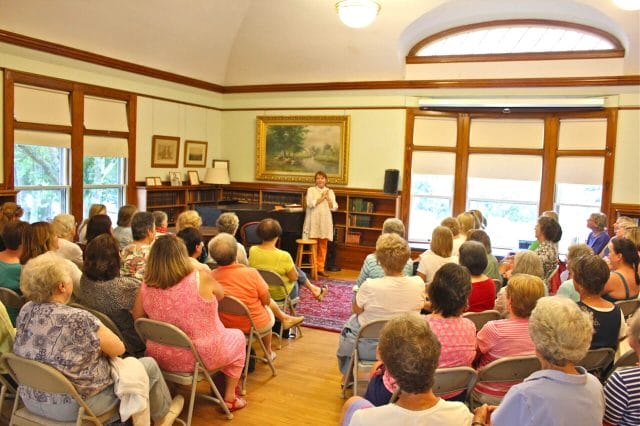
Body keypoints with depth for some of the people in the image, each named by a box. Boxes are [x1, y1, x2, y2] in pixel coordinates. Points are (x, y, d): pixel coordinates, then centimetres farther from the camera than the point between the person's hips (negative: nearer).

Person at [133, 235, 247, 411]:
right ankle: (229, 398, 31)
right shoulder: (201, 279, -23)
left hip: (162, 358, 4)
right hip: (202, 356, -4)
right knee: (237, 337, 27)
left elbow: (137, 319, 2)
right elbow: (220, 294, -1)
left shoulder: (146, 286, -14)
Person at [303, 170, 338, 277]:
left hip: (325, 221, 3)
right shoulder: (311, 190, 4)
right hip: (314, 221, -3)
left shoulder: (330, 192, 12)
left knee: (323, 246, 5)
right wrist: (322, 197, -10)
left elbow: (334, 207, 4)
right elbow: (310, 204, -11)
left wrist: (328, 198, -9)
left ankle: (320, 268, 11)